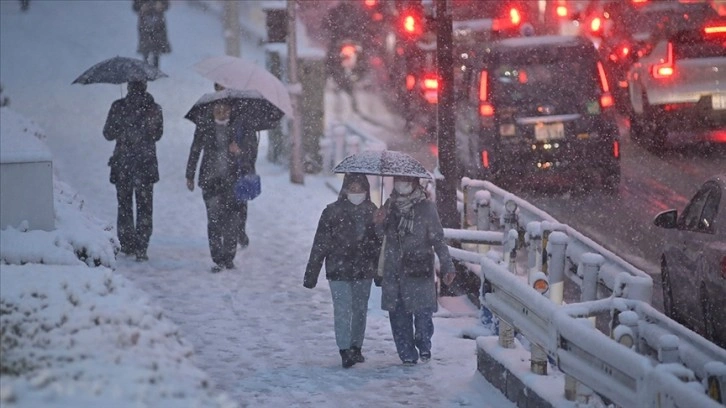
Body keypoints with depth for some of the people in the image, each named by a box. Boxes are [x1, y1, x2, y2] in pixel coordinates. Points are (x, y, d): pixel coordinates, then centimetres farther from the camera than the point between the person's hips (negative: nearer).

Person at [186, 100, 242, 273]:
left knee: (230, 219, -1)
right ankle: (218, 260, -5)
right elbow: (195, 151, 11)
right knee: (214, 218, -8)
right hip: (210, 179, -1)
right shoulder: (204, 126, 5)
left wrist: (238, 150, -10)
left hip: (231, 179, 1)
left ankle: (229, 258, 11)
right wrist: (190, 176, 9)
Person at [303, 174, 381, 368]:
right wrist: (311, 274, -6)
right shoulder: (332, 212, -6)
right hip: (338, 271, -4)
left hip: (363, 271, 4)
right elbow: (320, 244, -5)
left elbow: (378, 244, 10)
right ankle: (345, 351, -13)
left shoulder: (372, 213, 4)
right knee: (342, 310, -11)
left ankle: (356, 348, 24)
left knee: (360, 310, 11)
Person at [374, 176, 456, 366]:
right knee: (398, 314, 3)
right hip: (394, 270, 4)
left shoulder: (426, 207, -3)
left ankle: (424, 345, 17)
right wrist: (379, 223, -7)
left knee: (422, 311, -8)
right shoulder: (391, 205, 8)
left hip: (419, 269, -3)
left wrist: (447, 266, -6)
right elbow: (381, 234, 16)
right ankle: (407, 354, 13)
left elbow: (438, 239, -2)